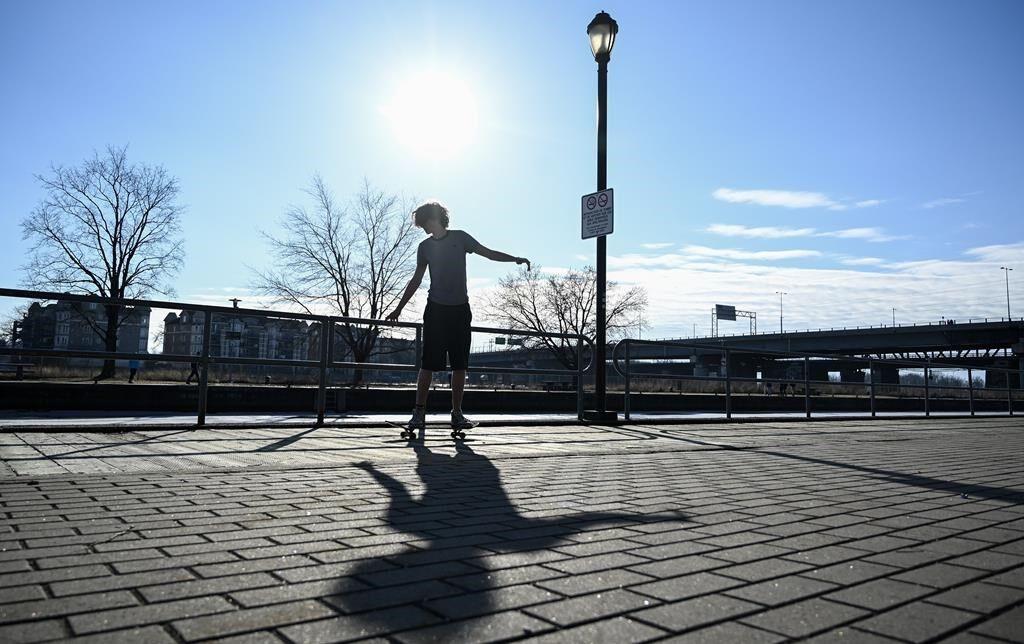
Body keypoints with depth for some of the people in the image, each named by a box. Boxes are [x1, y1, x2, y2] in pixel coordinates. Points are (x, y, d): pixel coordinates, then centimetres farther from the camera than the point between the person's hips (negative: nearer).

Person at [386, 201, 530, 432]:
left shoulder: (459, 238, 5)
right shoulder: (425, 246, 8)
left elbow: (489, 253, 5)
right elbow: (416, 280, 14)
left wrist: (515, 259, -9)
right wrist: (399, 308, 12)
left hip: (460, 309, 0)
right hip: (436, 309, 0)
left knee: (459, 364, 1)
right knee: (429, 363, -6)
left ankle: (457, 413, 7)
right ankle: (419, 412, -2)